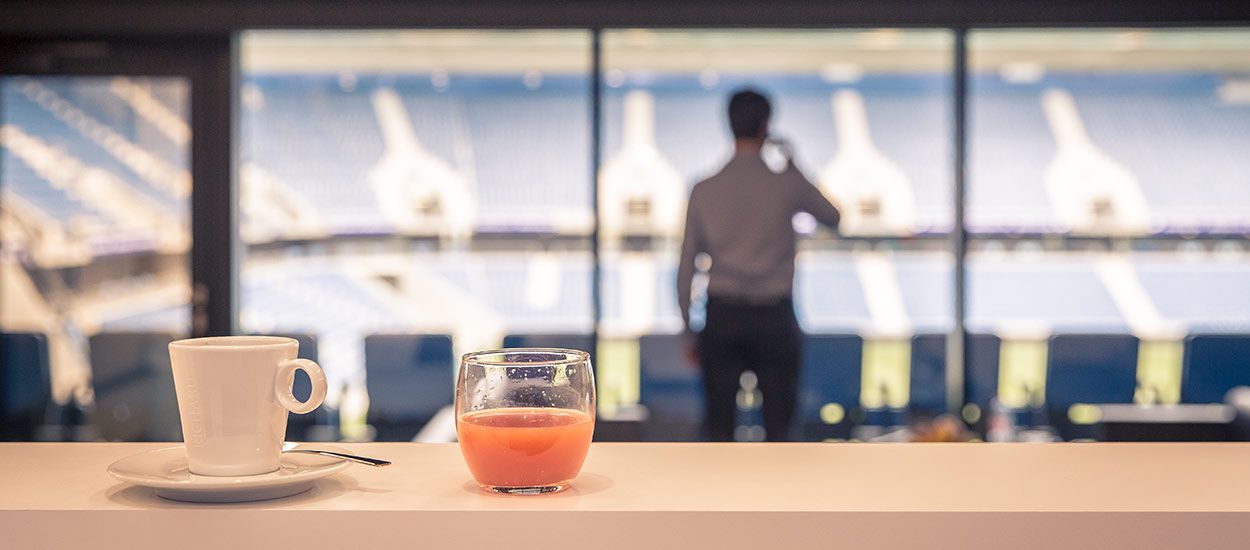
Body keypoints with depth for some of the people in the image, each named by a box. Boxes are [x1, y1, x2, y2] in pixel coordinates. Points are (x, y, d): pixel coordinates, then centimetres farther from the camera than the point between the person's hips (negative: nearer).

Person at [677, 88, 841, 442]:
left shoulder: (704, 191, 0)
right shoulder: (788, 185, -5)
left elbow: (685, 269, 2)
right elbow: (833, 218, 17)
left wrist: (689, 332, 11)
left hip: (722, 318, 1)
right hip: (774, 318, -1)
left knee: (719, 426, 5)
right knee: (777, 425, 8)